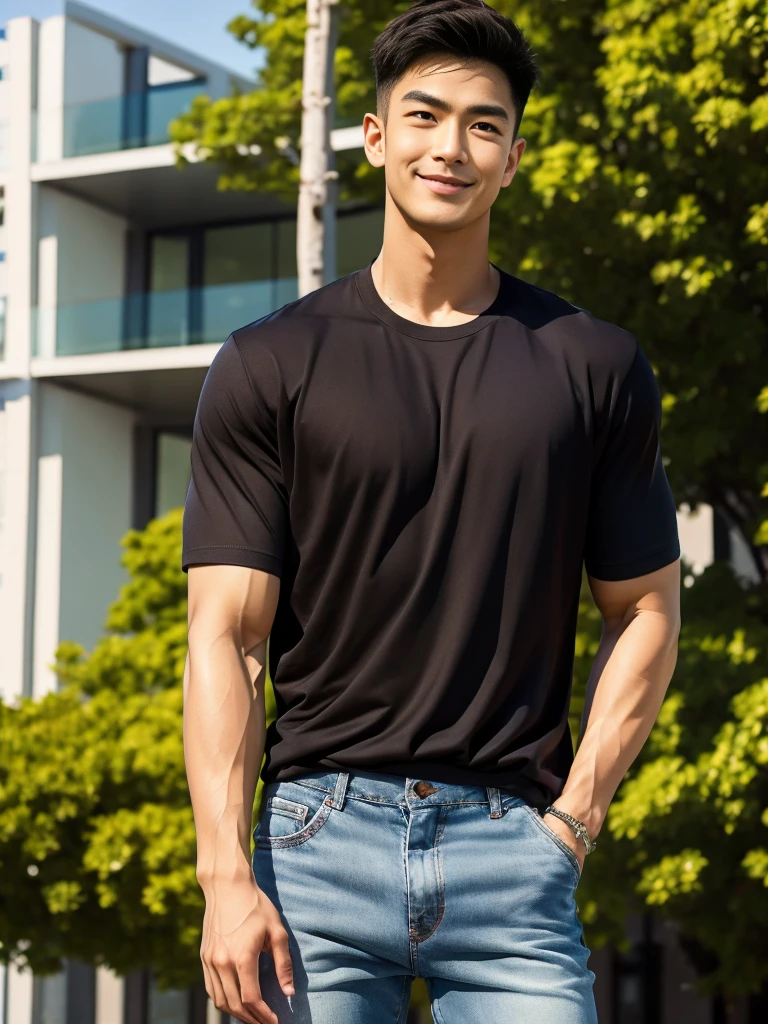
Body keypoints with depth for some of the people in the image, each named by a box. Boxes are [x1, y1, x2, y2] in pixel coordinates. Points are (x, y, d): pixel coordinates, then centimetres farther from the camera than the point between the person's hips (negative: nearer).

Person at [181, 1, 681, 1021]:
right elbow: (225, 634, -1)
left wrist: (573, 815, 1)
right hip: (321, 837, 0)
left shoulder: (595, 366, 8)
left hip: (512, 853, 1)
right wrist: (226, 874, -11)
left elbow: (646, 612, 12)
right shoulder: (270, 365, 4)